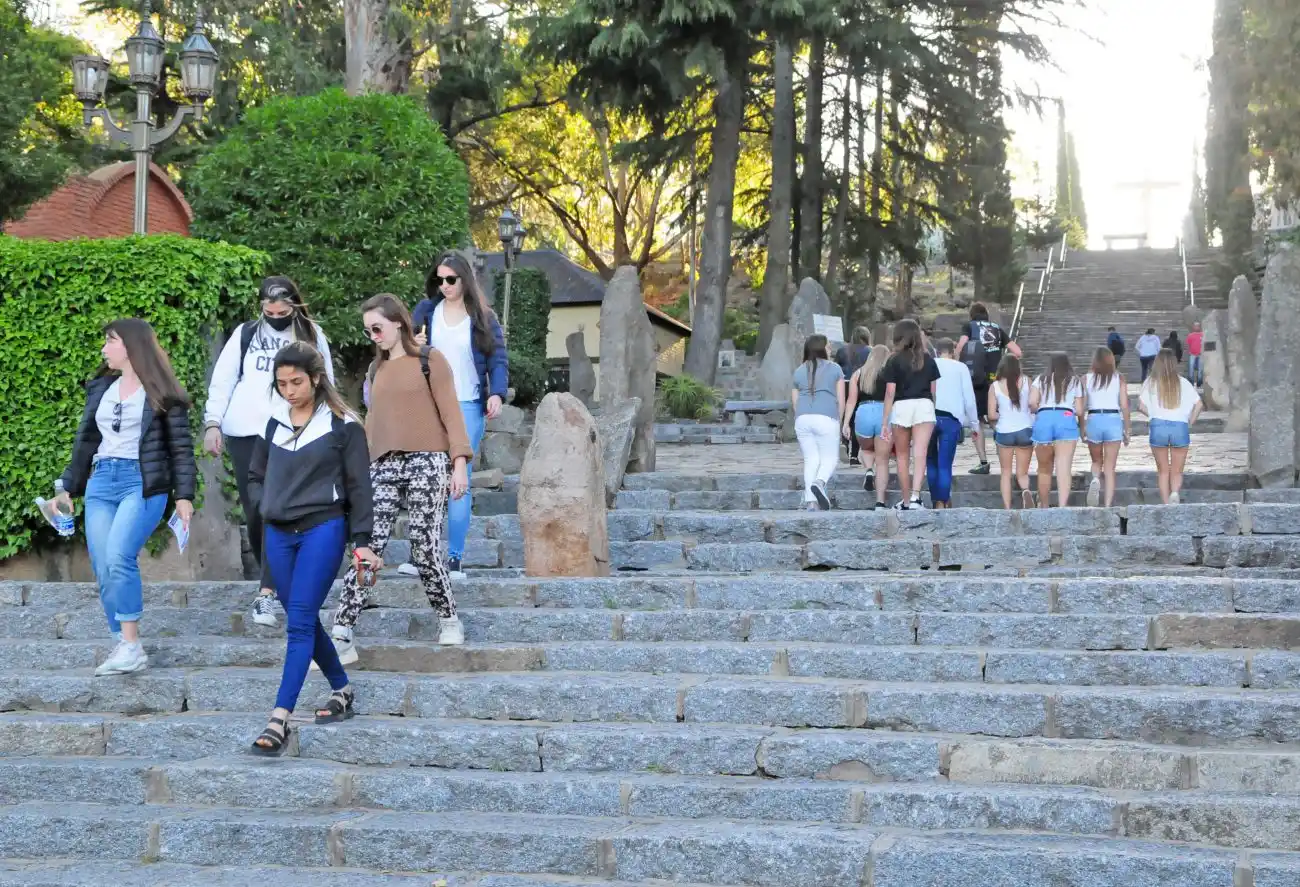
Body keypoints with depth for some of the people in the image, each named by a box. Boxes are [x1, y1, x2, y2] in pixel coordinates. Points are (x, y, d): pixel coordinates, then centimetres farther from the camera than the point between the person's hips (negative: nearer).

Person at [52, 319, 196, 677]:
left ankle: (132, 646, -18)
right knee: (103, 571, -3)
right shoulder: (100, 388, 18)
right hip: (100, 483, 6)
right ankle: (123, 648, 5)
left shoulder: (161, 392, 1)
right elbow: (85, 442, 23)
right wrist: (66, 488, 20)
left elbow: (180, 446, -1)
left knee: (119, 557, -24)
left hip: (144, 484, -6)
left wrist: (184, 495, -8)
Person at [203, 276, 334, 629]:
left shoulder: (312, 335, 9)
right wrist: (213, 423, -2)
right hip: (244, 433, 2)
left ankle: (267, 594, -16)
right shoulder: (244, 334, 11)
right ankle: (276, 580, 22)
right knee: (254, 513, 4)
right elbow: (222, 381, 9)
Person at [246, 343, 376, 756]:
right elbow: (255, 477, 23)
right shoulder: (274, 423, 12)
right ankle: (342, 691, 29)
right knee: (304, 621, 10)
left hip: (323, 529, -6)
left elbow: (358, 486, -2)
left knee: (300, 622, -13)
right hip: (278, 534, 6)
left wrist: (362, 541, -7)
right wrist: (266, 506, 3)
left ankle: (279, 720, -18)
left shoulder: (342, 425, -2)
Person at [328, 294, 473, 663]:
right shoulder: (376, 369, 22)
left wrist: (460, 462, -11)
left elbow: (450, 412, -1)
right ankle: (341, 637, -13)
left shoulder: (429, 359, 5)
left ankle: (449, 620, 15)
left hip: (427, 463, -4)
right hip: (384, 466, 4)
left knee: (424, 548, -7)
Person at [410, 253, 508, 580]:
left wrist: (497, 394, -15)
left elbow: (497, 359, 1)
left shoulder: (483, 318, 5)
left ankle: (454, 559, -2)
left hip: (467, 408, -2)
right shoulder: (426, 311, 10)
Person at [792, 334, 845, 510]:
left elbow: (794, 402, 14)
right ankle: (820, 482, -26)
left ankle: (810, 501, -3)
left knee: (810, 459, 6)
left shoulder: (798, 372, 15)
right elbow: (841, 400, 7)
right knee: (830, 458, 4)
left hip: (802, 419, 3)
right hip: (827, 418, -3)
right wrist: (838, 420, 17)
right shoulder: (834, 369, 8)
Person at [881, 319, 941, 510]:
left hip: (901, 407, -1)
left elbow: (890, 393, -1)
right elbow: (934, 390, 13)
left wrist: (885, 423, 0)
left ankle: (906, 501, 18)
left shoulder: (894, 361, 2)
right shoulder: (928, 359, 11)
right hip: (924, 406, 1)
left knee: (902, 456, 12)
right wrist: (934, 411, 26)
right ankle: (915, 496, -26)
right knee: (920, 453, -9)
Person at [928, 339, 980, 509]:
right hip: (951, 419, -1)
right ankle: (942, 503, -4)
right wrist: (974, 423, 14)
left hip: (928, 417, 1)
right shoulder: (960, 368, 8)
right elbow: (969, 398, 6)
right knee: (945, 465, 0)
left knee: (932, 463, 14)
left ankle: (935, 501, 13)